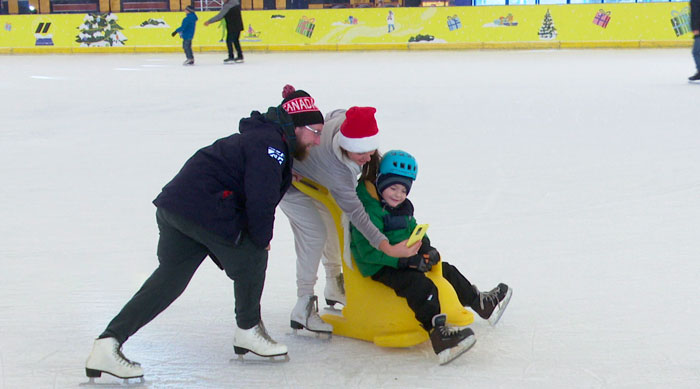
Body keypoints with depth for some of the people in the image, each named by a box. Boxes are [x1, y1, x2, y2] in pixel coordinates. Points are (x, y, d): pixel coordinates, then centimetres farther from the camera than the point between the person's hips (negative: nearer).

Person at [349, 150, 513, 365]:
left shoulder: (404, 208, 12)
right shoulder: (368, 210, -19)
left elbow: (415, 232, 21)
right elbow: (368, 250, -26)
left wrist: (427, 249, -4)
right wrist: (409, 260, -28)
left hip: (404, 261, 10)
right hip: (381, 269, -10)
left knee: (446, 271, 19)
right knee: (420, 285, -33)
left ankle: (481, 303, 40)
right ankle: (438, 333, -47)